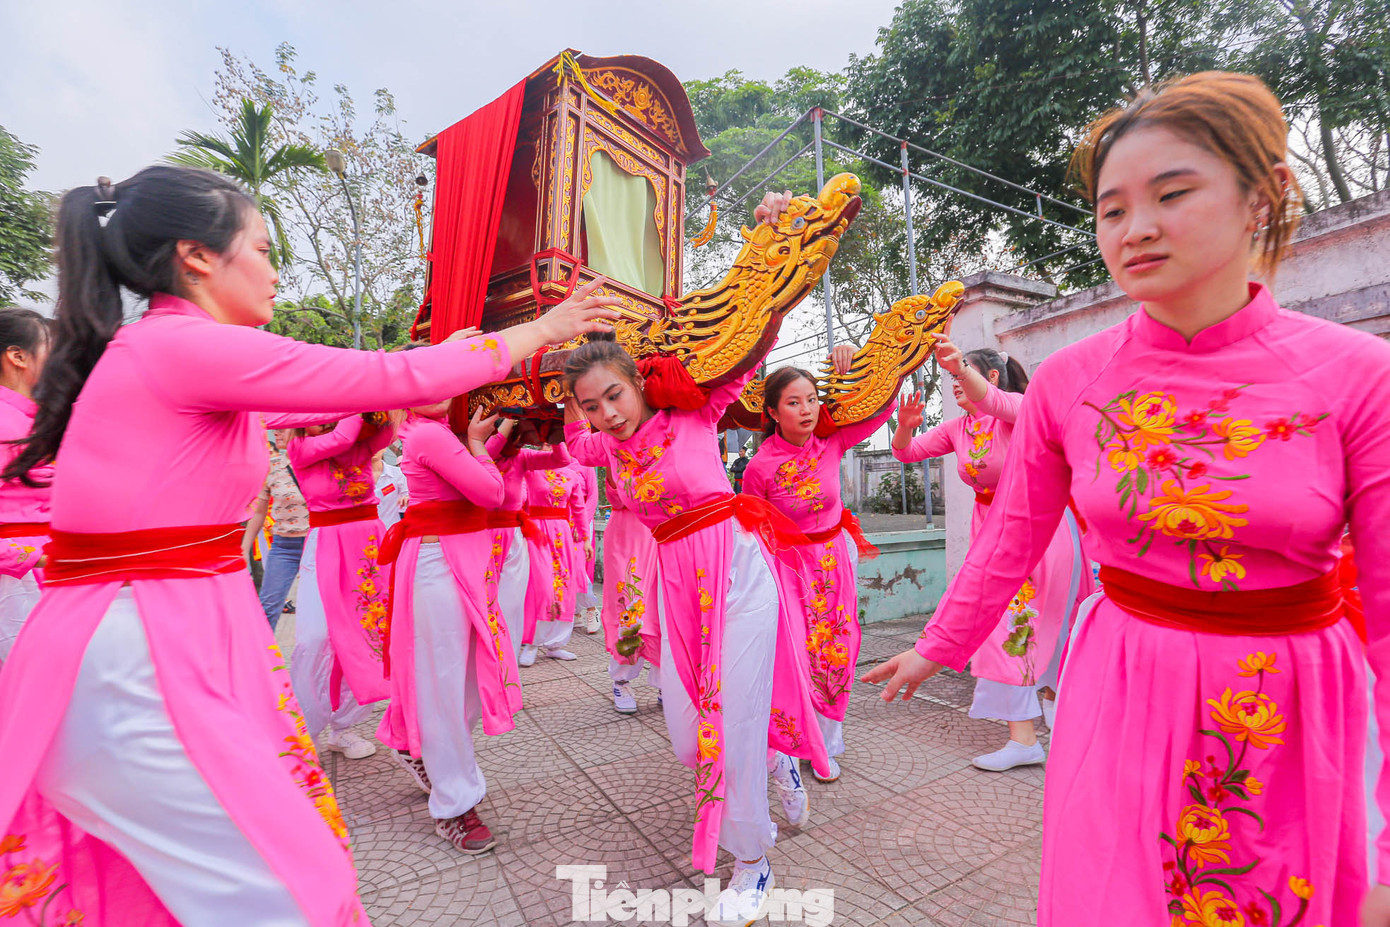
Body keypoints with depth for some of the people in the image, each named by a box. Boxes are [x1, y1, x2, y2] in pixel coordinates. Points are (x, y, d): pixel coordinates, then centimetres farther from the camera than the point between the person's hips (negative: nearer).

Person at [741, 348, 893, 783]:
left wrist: (856, 359, -12)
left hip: (834, 559, 4)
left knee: (833, 653, 10)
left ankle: (824, 743, 30)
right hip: (788, 563, -4)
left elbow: (885, 404, -2)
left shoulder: (831, 443, -9)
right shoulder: (760, 467, -19)